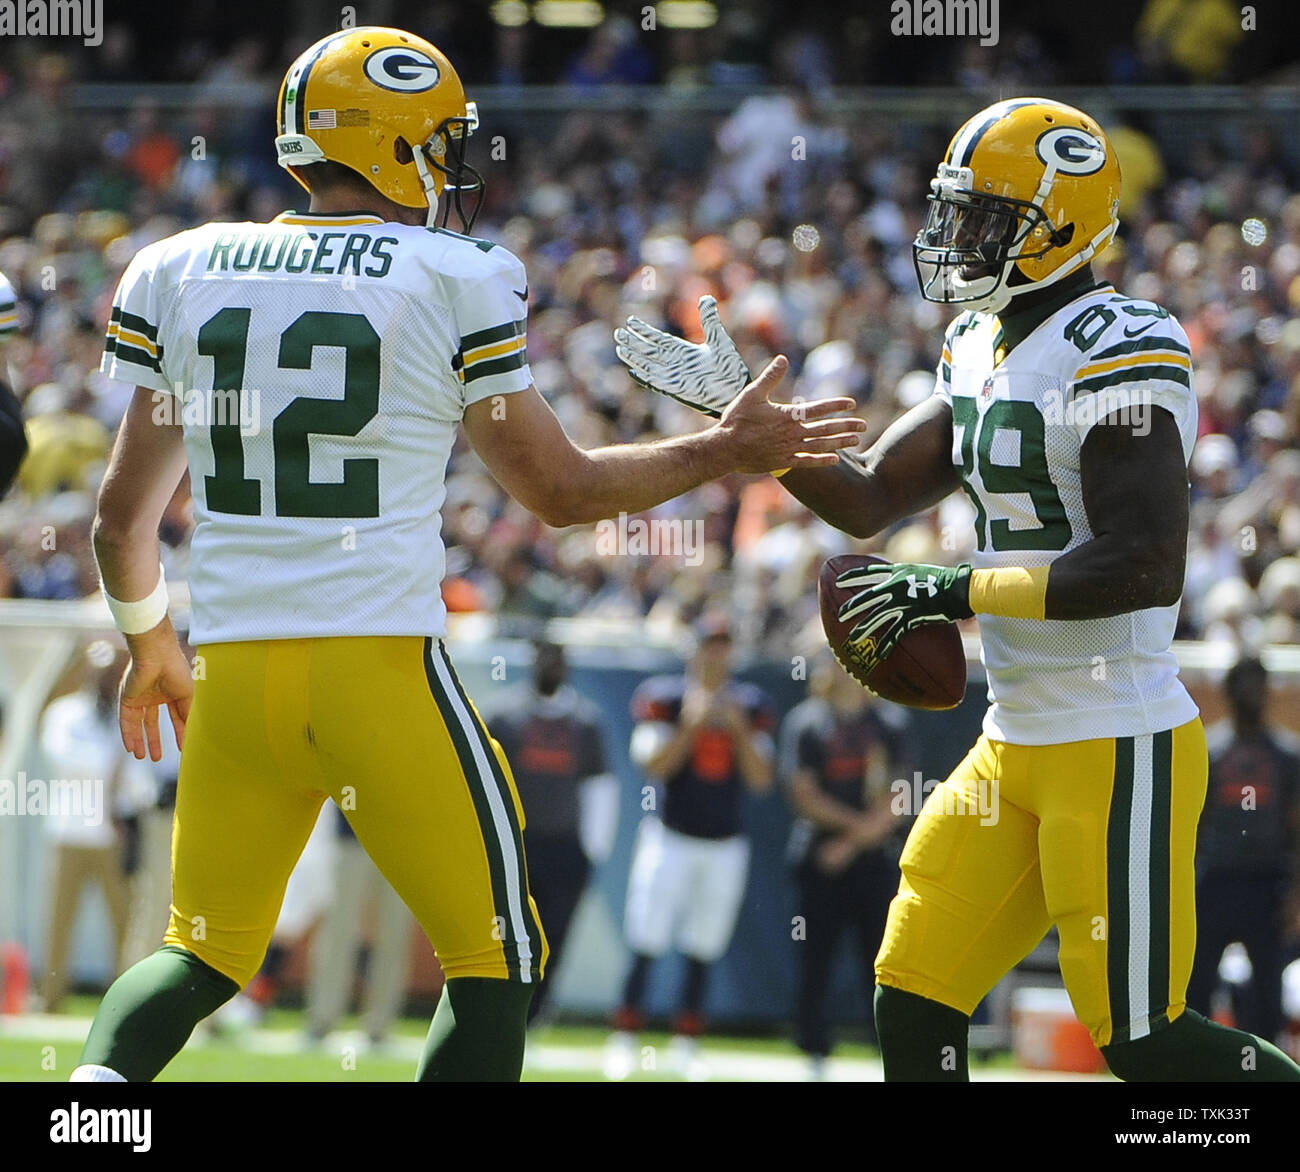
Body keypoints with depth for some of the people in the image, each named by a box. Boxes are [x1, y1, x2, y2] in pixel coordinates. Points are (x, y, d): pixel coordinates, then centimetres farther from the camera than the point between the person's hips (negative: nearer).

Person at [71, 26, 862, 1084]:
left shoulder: (178, 273, 8)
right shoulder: (456, 282, -3)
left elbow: (126, 516, 12)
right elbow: (560, 487, 4)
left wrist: (148, 642, 30)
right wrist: (728, 451, 16)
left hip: (233, 670, 4)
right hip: (381, 663, -4)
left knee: (204, 953, 19)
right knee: (496, 958, 8)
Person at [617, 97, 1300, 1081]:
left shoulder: (1118, 351, -17)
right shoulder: (981, 352, 12)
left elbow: (1146, 567, -24)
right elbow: (867, 500, 17)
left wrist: (963, 592, -21)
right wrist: (739, 409, 8)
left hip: (1117, 745, -9)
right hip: (1015, 744, 9)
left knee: (1141, 1040, -5)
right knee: (914, 1006, 7)